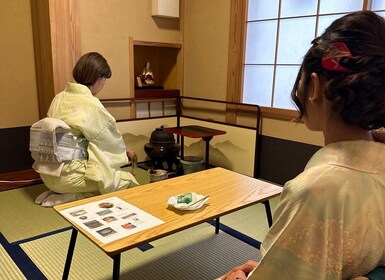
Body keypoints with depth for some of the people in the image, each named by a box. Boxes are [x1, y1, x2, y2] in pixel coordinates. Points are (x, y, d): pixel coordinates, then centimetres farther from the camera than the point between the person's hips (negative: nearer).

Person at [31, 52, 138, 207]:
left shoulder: (59, 98, 6)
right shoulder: (91, 104, -16)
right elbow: (111, 139, -3)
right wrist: (124, 152, 20)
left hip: (49, 172, 8)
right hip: (67, 175, -8)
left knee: (114, 171, 22)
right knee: (127, 180, 3)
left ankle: (61, 192, 11)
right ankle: (72, 198, -2)